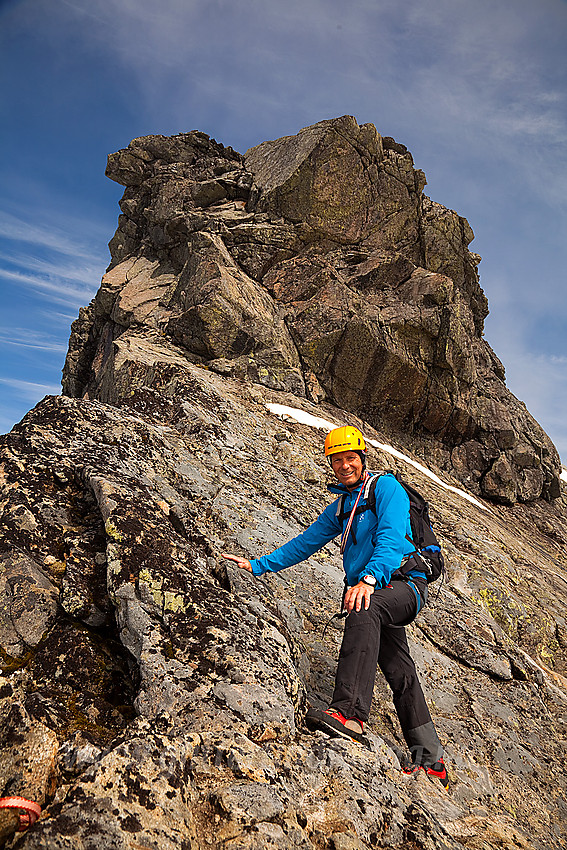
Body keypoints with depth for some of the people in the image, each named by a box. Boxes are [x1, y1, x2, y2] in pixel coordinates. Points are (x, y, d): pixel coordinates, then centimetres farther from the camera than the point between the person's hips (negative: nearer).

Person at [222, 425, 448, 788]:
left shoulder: (385, 486, -5)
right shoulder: (339, 508, 19)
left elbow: (391, 536, -20)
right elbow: (305, 543, 21)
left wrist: (370, 578, -36)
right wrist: (258, 566, 14)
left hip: (404, 582, -8)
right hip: (376, 594, 8)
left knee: (364, 611, -37)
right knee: (401, 674, 10)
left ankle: (350, 713, -47)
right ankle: (432, 761, 20)